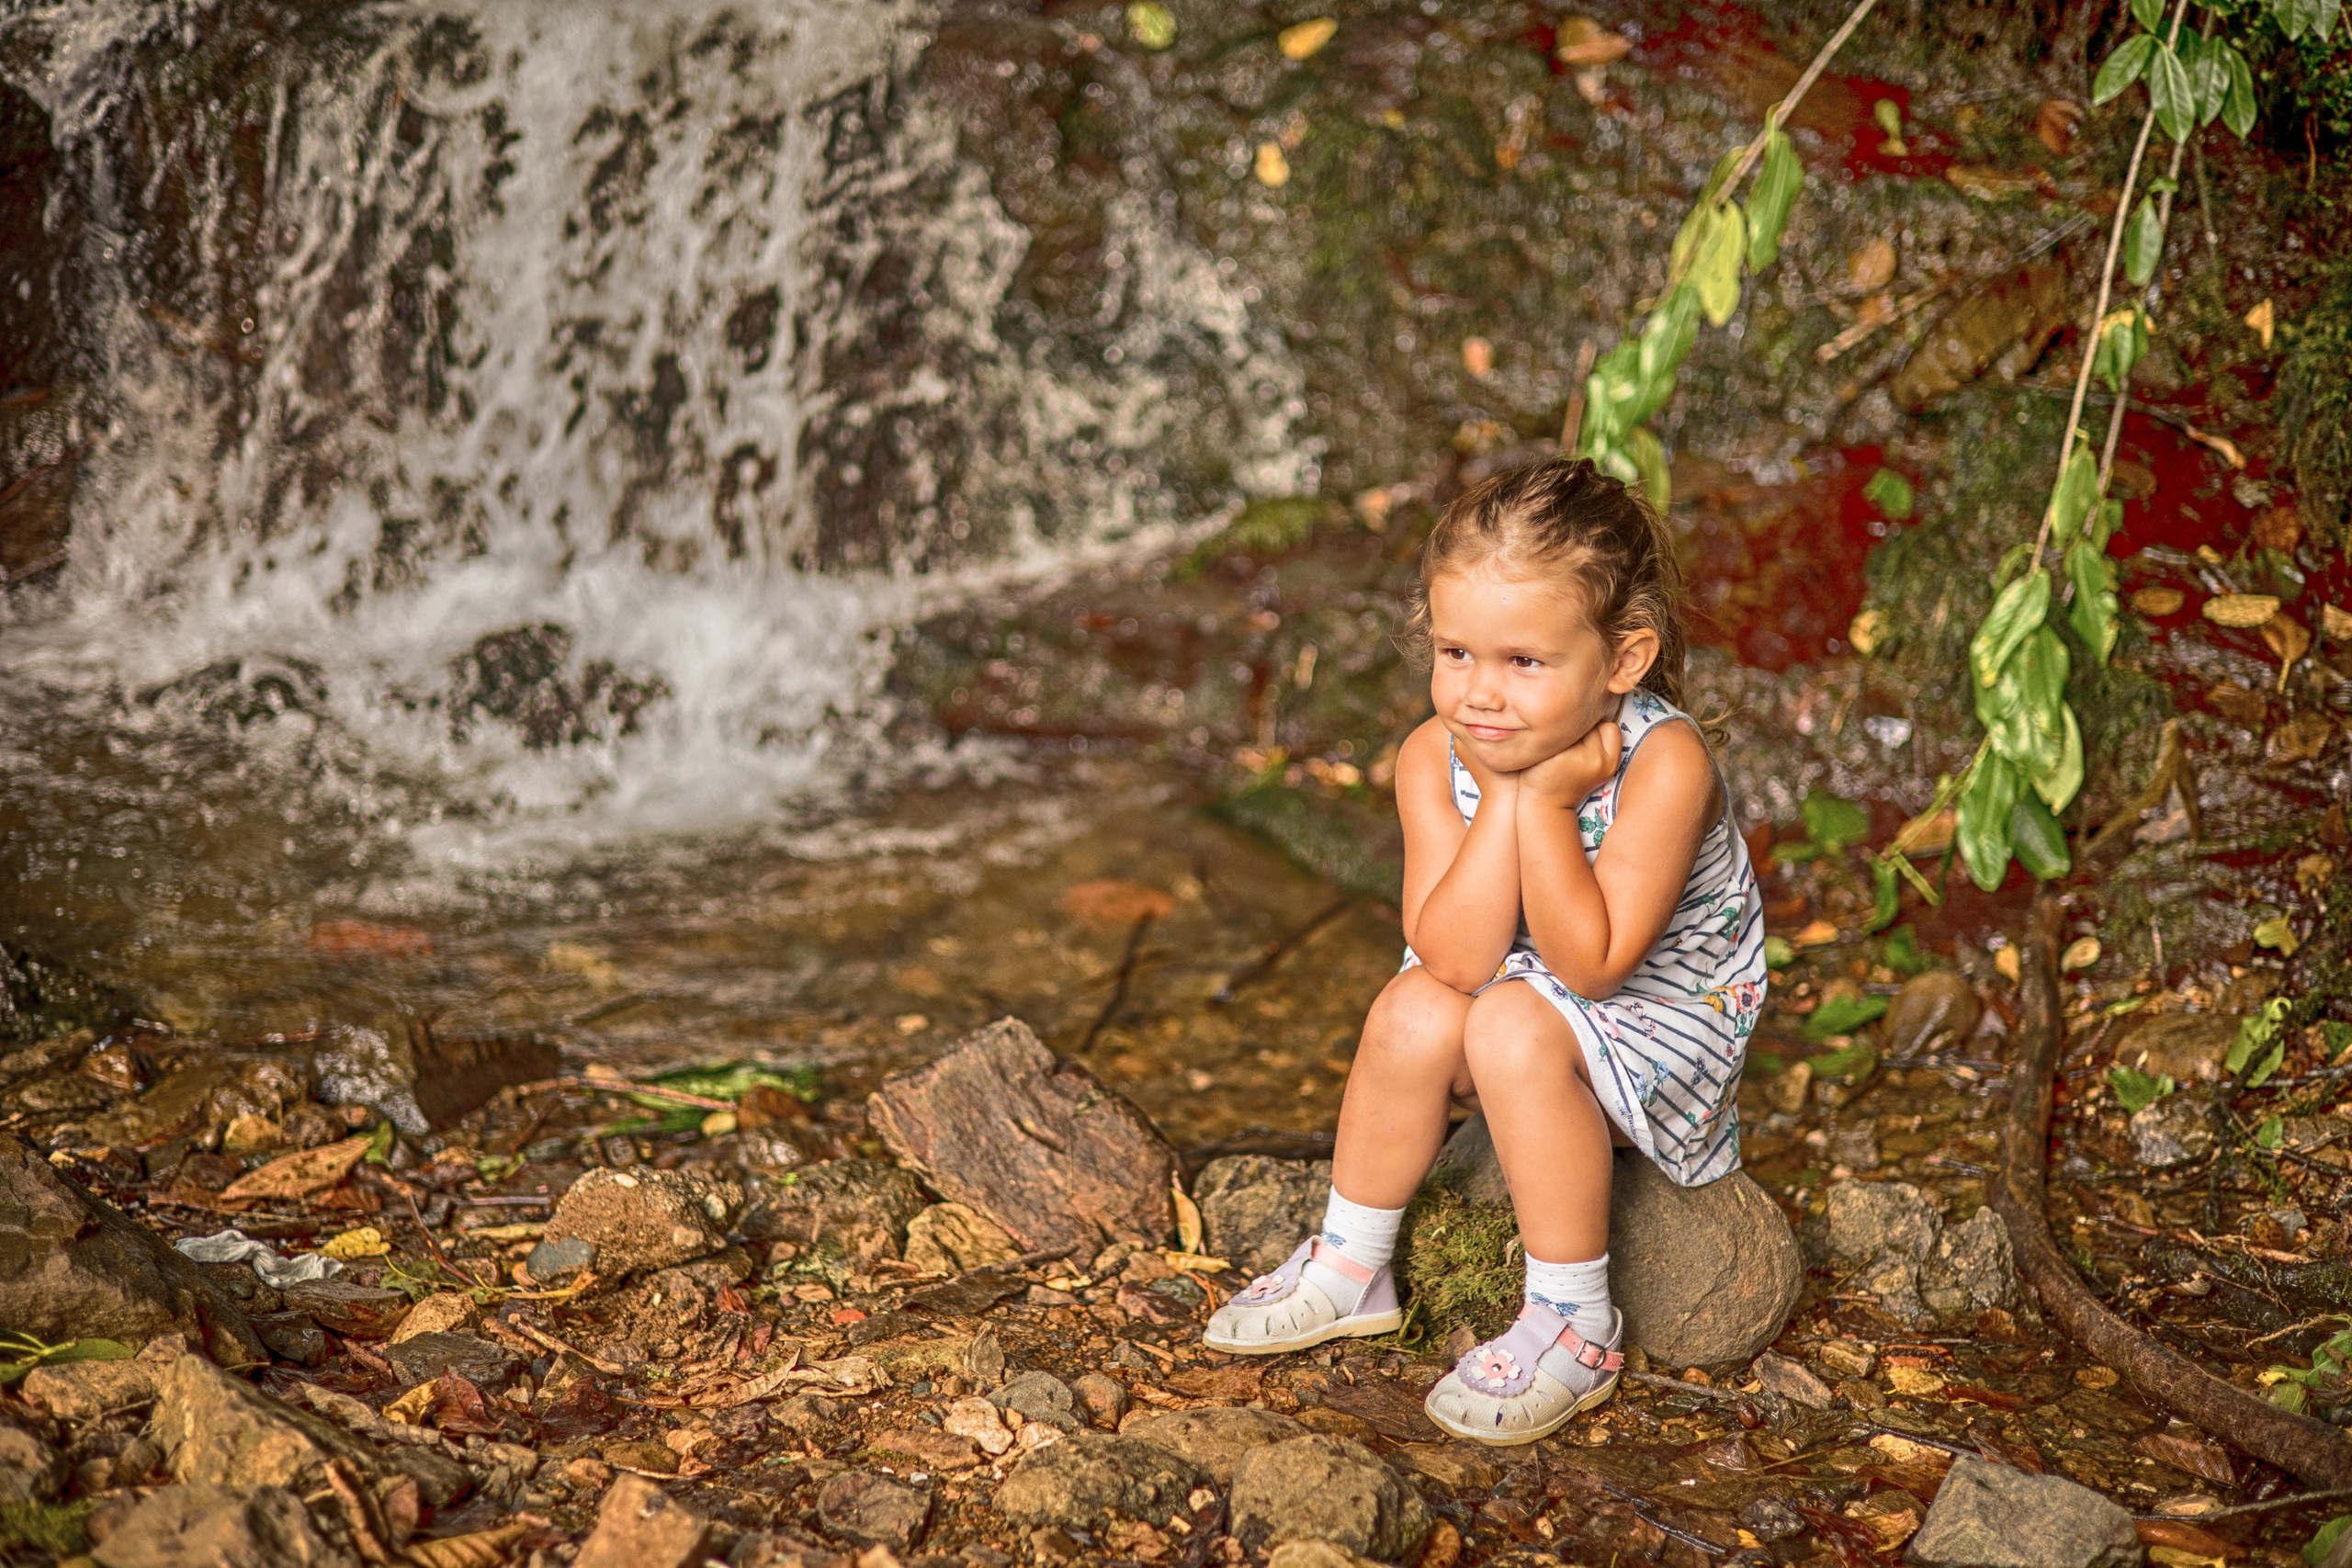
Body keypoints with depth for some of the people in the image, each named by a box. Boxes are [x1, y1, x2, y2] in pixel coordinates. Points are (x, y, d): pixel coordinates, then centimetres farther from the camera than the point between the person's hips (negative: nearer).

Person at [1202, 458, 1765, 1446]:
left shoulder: (1663, 763, -28)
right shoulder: (1436, 759, -15)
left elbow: (1591, 965, -31)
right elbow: (1457, 959, -24)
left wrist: (1545, 801, -35)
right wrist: (1501, 800, -30)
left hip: (1660, 1019, -5)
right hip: (1525, 994, 5)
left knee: (1516, 1028, -30)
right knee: (1415, 1012, -22)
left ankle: (1574, 1327, -17)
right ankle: (1350, 1268, 1)